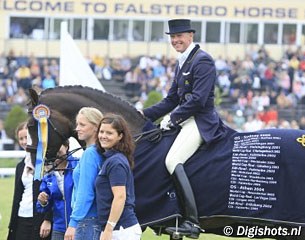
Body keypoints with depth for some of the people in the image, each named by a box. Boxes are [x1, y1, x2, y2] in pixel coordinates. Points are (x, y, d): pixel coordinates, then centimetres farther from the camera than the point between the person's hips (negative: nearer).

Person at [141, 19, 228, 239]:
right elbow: (172, 99, 22)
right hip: (186, 120, 11)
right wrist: (146, 114, 12)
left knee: (173, 160, -26)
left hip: (200, 121, -11)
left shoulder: (202, 60, -11)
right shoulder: (182, 63, 18)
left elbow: (198, 99, -20)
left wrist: (173, 118, -14)